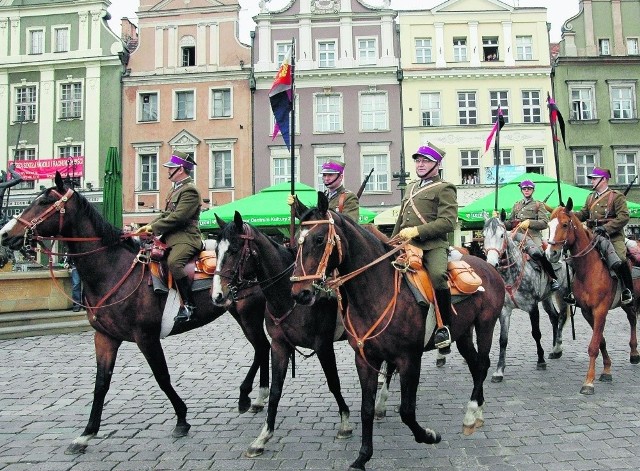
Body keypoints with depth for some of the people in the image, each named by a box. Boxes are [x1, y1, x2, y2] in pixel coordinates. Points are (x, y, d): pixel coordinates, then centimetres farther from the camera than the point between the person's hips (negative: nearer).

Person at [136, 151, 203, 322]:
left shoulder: (190, 190, -11)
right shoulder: (176, 189, 21)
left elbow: (177, 217, -20)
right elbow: (166, 214, 23)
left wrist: (153, 227, -14)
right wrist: (148, 227, 7)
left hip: (185, 238, -11)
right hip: (171, 237, 11)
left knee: (173, 262, -34)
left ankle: (188, 305, -28)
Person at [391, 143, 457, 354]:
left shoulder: (444, 189, 3)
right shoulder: (411, 188, 25)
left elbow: (448, 222, -11)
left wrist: (416, 231, -17)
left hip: (434, 246, -7)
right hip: (407, 247, 7)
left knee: (438, 275, -33)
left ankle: (444, 325, -15)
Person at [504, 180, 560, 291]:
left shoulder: (539, 205, 11)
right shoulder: (516, 205, 24)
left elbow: (545, 223, -1)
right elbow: (510, 223, 26)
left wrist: (529, 222, -15)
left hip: (532, 236, -5)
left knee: (536, 253, -31)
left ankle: (553, 279, -15)